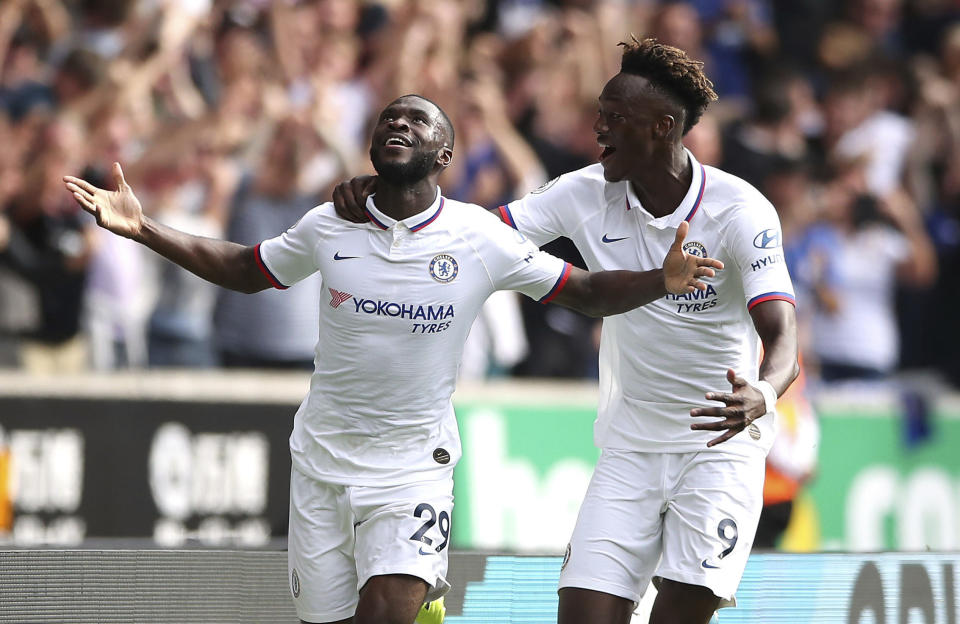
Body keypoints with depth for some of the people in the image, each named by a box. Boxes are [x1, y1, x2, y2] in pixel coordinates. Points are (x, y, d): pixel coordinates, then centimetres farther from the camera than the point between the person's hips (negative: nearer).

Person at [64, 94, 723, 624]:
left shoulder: (483, 238, -8)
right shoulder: (329, 227, -1)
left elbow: (586, 291, -1)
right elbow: (244, 270, 15)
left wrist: (658, 281, -20)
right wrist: (142, 228, 6)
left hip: (414, 466, -3)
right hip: (322, 459, 3)